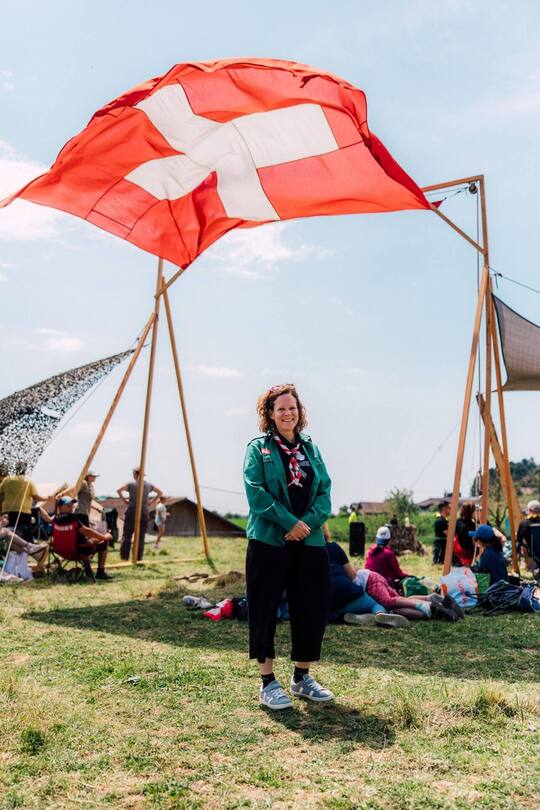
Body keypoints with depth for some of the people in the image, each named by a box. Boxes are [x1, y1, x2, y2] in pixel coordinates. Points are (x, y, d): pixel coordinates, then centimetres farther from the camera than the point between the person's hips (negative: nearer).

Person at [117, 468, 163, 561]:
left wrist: (124, 500, 0)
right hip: (144, 512, 2)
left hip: (131, 511, -2)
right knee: (141, 536, 6)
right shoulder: (148, 484, 8)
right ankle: (139, 558, 6)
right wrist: (151, 502, 13)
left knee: (127, 535, 3)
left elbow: (119, 490, -11)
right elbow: (160, 493, 14)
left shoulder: (131, 483, -1)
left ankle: (124, 557, 0)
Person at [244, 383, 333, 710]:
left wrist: (308, 522, -11)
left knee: (314, 608, 7)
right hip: (268, 541, -4)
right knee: (265, 610, 2)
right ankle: (268, 682, 16)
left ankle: (302, 677, 26)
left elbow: (325, 491, 6)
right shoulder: (258, 447, 1)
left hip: (310, 542, 5)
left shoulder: (311, 448, 14)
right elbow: (255, 492, -10)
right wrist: (289, 522, -16)